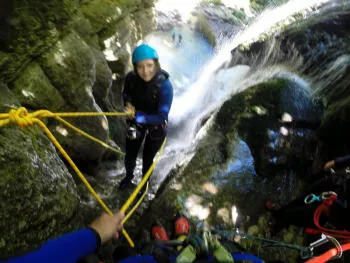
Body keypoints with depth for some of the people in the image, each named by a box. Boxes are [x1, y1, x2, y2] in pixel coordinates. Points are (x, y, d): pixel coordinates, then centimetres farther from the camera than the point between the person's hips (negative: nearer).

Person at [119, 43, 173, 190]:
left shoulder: (164, 86, -34)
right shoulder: (131, 78, -23)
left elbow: (162, 117, -30)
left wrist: (138, 116, -37)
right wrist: (128, 103, -18)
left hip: (156, 126, -3)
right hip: (136, 121, 3)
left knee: (147, 159, 16)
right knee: (129, 156, 18)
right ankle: (129, 176, 53)